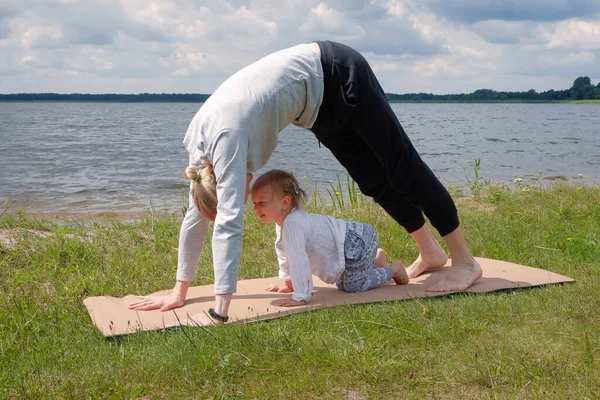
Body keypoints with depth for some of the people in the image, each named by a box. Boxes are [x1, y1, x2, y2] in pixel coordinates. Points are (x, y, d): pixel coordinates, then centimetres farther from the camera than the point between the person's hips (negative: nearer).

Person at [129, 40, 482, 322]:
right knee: (376, 182, 15)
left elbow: (229, 222, -39)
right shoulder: (198, 142, -10)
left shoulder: (226, 139, -33)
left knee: (403, 170, 1)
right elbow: (195, 215, -4)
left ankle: (465, 261, 14)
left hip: (338, 75, -7)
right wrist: (179, 292, -2)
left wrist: (220, 311, -42)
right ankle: (431, 253, 32)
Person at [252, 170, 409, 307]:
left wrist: (300, 297, -34)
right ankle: (376, 259, 41)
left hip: (357, 243, -10)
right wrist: (289, 284, 20)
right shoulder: (283, 222, 2)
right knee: (343, 285, 23)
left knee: (353, 286, -5)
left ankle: (394, 269, 12)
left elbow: (298, 261, -36)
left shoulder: (293, 224, -31)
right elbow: (285, 255, 16)